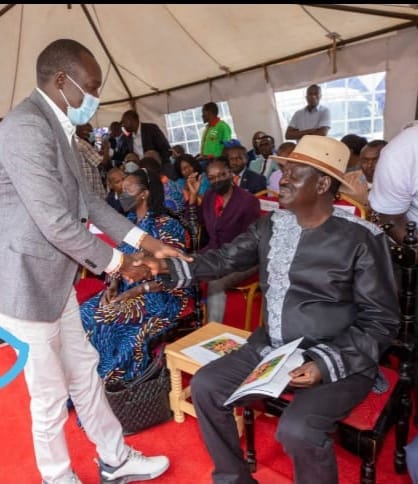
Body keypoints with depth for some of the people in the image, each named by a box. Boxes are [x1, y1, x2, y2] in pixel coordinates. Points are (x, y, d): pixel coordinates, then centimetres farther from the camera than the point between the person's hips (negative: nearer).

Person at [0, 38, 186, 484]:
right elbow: (55, 222, -26)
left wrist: (147, 241, 7)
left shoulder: (56, 126, 10)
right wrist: (116, 263, -13)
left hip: (54, 277, 10)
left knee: (84, 372, 20)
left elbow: (87, 200, 12)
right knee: (50, 396, 9)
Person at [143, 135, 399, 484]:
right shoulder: (272, 224, 2)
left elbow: (381, 320, -12)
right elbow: (225, 259, 8)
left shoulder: (361, 238, -14)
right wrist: (169, 266, -5)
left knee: (297, 430, -29)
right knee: (205, 386, -1)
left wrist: (327, 363, -23)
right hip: (271, 348, 6)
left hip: (340, 361, -5)